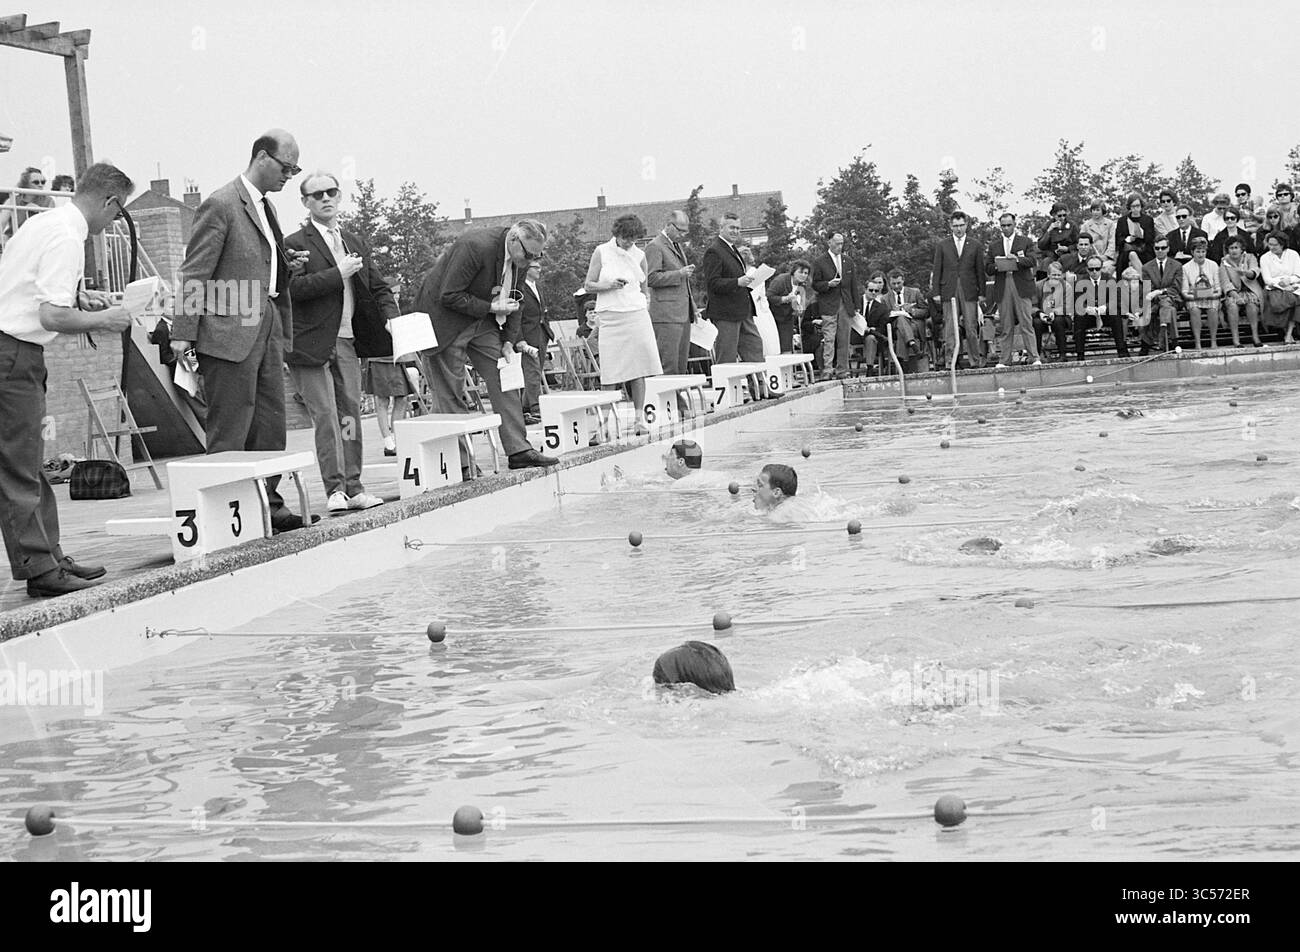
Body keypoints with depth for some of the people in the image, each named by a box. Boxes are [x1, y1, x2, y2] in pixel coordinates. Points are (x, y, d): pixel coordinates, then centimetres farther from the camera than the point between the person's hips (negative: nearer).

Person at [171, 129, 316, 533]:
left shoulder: (266, 208, 19)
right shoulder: (221, 205, -9)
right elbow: (195, 273, -11)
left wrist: (287, 265, 8)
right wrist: (183, 333, -16)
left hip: (268, 332, 9)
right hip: (230, 334, -9)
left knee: (271, 425, 10)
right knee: (230, 431, -6)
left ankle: (268, 504, 17)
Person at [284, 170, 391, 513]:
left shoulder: (353, 242, 17)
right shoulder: (295, 244, -4)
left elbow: (378, 287, 21)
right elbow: (292, 287, -18)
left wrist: (392, 318, 2)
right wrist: (338, 273, -17)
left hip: (347, 342, 6)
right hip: (312, 342, -6)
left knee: (351, 414, 6)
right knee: (326, 416, -8)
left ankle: (353, 488, 11)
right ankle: (335, 490, -5)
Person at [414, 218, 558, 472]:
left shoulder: (520, 260, -4)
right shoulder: (475, 246, -29)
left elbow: (513, 302, 9)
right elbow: (449, 296, -27)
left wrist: (508, 342, -2)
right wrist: (491, 307, -26)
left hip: (482, 322, 8)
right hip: (444, 321, -8)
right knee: (449, 394, -4)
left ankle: (519, 450, 3)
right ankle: (457, 465, -1)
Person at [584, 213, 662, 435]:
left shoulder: (639, 255, 10)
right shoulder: (601, 252, 2)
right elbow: (588, 285, 3)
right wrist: (609, 286, -13)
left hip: (636, 315, 2)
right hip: (610, 317, -2)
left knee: (638, 370, -5)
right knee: (611, 373, -6)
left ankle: (640, 418, -2)